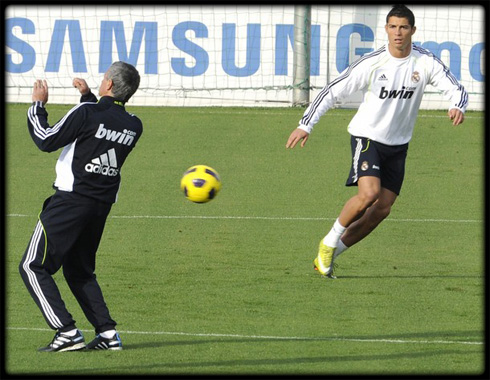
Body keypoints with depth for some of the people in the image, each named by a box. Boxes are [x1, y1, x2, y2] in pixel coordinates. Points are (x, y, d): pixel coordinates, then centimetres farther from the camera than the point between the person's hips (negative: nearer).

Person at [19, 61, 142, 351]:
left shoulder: (87, 113, -15)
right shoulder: (134, 126, 5)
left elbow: (47, 140, -12)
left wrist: (38, 105, 1)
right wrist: (89, 97, 31)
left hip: (71, 200, -7)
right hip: (102, 205, 7)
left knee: (33, 266, 0)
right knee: (80, 270, 23)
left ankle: (67, 332, -10)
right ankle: (108, 333, 10)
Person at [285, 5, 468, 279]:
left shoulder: (426, 62, -9)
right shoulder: (372, 64, -16)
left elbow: (456, 89, -10)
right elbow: (333, 92, -12)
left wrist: (458, 107, -34)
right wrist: (305, 125, -18)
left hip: (398, 144, 4)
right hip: (367, 136, -4)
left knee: (382, 209, 0)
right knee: (369, 193, -26)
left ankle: (329, 255, 14)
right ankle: (329, 242, -4)